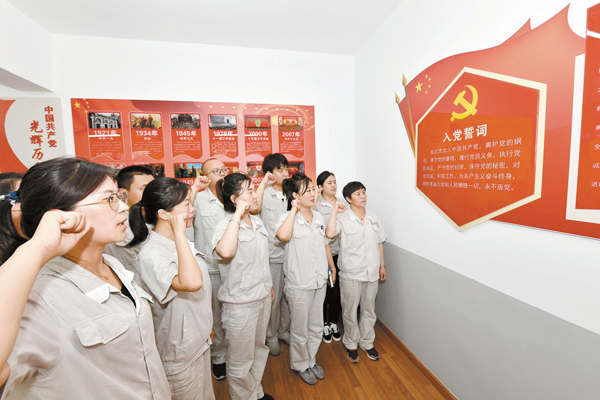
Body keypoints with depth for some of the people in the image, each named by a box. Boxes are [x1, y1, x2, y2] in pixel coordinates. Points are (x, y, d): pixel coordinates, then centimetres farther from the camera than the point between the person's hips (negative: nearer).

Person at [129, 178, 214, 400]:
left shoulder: (179, 242, -1)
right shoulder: (151, 254, -28)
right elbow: (191, 282, -45)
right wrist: (179, 233, -39)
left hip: (200, 340, 8)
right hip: (180, 352, -7)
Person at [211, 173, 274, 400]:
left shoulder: (258, 222, 3)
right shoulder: (225, 225, -19)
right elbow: (225, 252, -42)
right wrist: (237, 215, -34)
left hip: (263, 297, 7)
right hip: (240, 303, -7)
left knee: (260, 349, 25)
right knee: (240, 360, 13)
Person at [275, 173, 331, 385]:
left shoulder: (319, 217, 3)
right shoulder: (287, 218, -14)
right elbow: (283, 235, -38)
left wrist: (331, 267, 14)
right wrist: (294, 210, -26)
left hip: (319, 281, 6)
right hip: (299, 284, -5)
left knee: (316, 327, 22)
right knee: (300, 330, 14)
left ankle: (311, 361, 45)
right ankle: (300, 365, 40)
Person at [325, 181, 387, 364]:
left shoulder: (374, 218, 4)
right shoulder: (343, 218, -12)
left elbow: (379, 243, 11)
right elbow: (330, 233, -31)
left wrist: (382, 265, 12)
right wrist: (335, 211, -25)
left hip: (372, 273, 4)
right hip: (351, 274, -4)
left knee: (369, 310, 20)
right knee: (350, 312, 13)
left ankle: (367, 342, 42)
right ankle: (351, 344, 36)